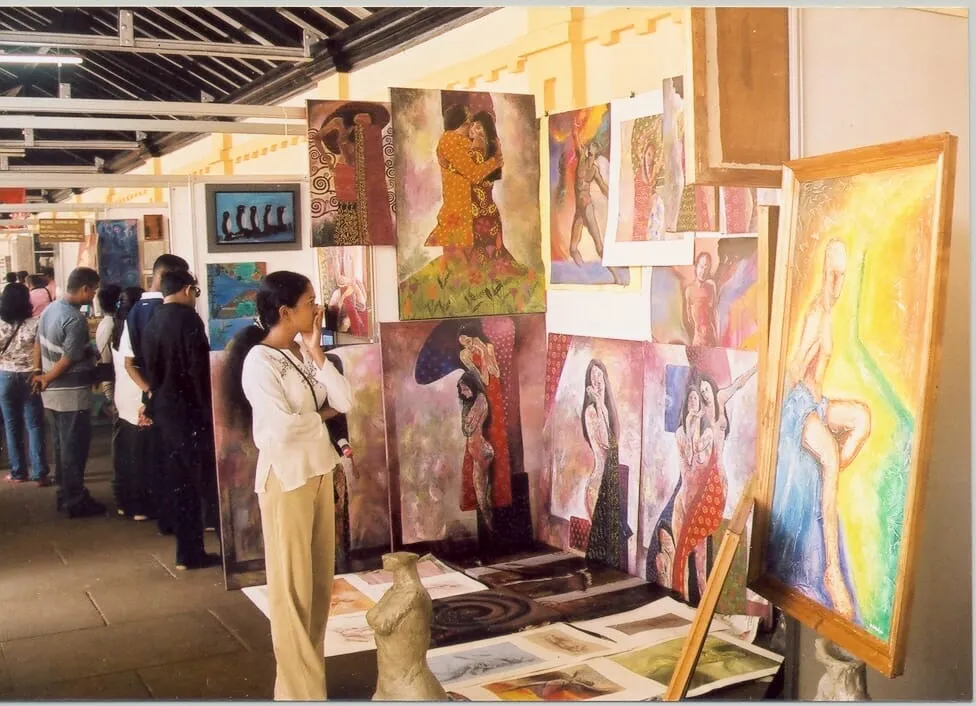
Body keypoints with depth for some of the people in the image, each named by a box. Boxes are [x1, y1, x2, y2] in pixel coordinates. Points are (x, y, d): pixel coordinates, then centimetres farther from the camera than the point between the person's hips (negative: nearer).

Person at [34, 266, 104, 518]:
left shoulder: (50, 309, 6)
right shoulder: (75, 319, -22)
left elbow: (38, 345, 12)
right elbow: (69, 360, -22)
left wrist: (40, 374, 16)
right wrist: (46, 379, -8)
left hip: (53, 392, 9)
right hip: (72, 393, -9)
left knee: (62, 446, 17)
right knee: (75, 447, 0)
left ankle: (65, 494, 27)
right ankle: (75, 501, 8)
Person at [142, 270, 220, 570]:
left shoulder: (151, 324, 8)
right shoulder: (188, 319, -14)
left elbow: (149, 369, 12)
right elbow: (199, 368, -18)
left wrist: (154, 402, 18)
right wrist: (209, 408, -13)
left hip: (164, 410, 8)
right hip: (190, 410, -8)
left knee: (178, 481, 11)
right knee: (204, 479, 2)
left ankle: (188, 551, 15)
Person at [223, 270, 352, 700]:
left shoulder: (304, 353, 7)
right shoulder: (260, 362, -16)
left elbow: (344, 401, 1)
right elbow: (281, 428, -24)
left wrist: (316, 352, -6)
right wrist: (321, 416, -6)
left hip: (320, 472, 8)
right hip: (286, 478, -8)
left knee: (320, 579, 16)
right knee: (292, 586, 2)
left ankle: (311, 674, 30)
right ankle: (300, 689, 14)